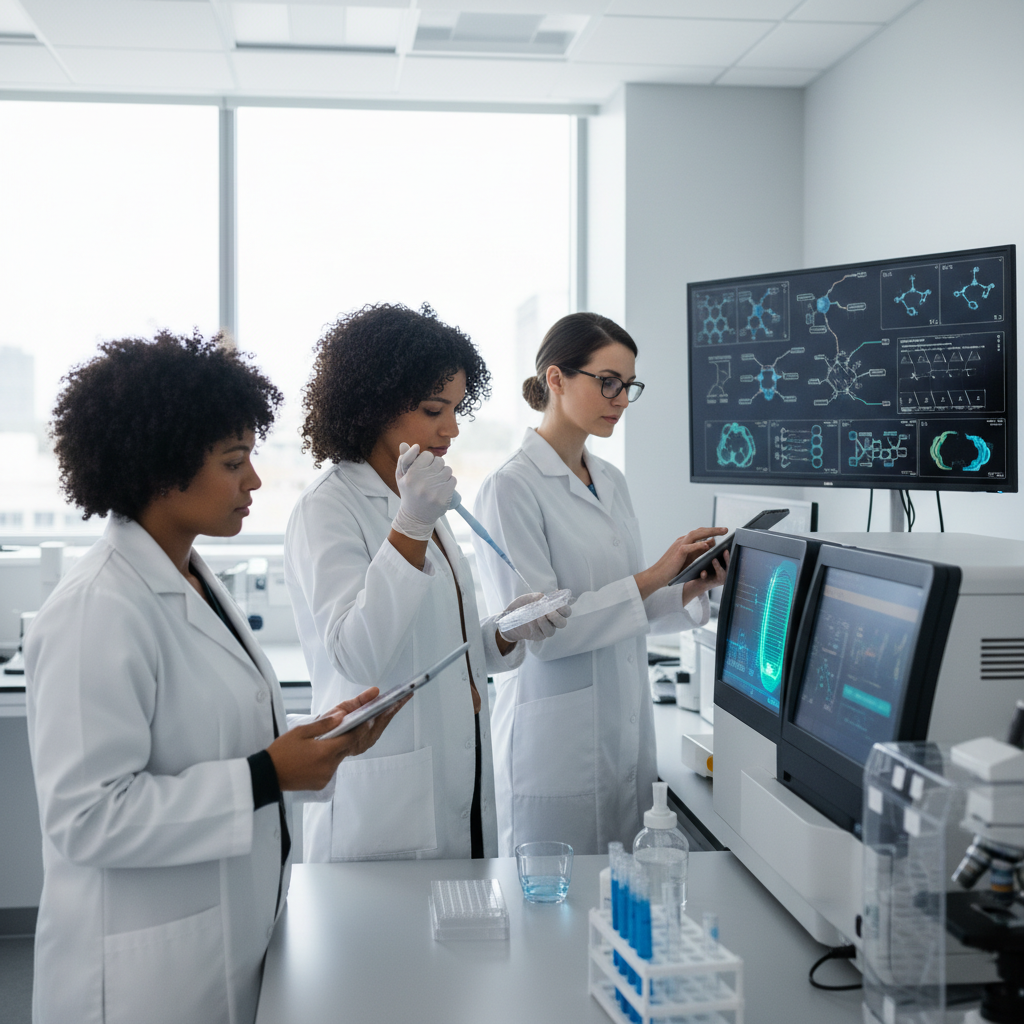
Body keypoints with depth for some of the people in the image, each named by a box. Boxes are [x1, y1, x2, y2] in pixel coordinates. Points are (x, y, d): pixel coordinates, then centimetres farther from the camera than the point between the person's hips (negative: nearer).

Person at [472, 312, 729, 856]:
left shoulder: (611, 482, 11)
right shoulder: (512, 488, -13)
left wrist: (692, 588, -2)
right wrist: (653, 575, -19)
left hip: (627, 732, 7)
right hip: (557, 745, -7)